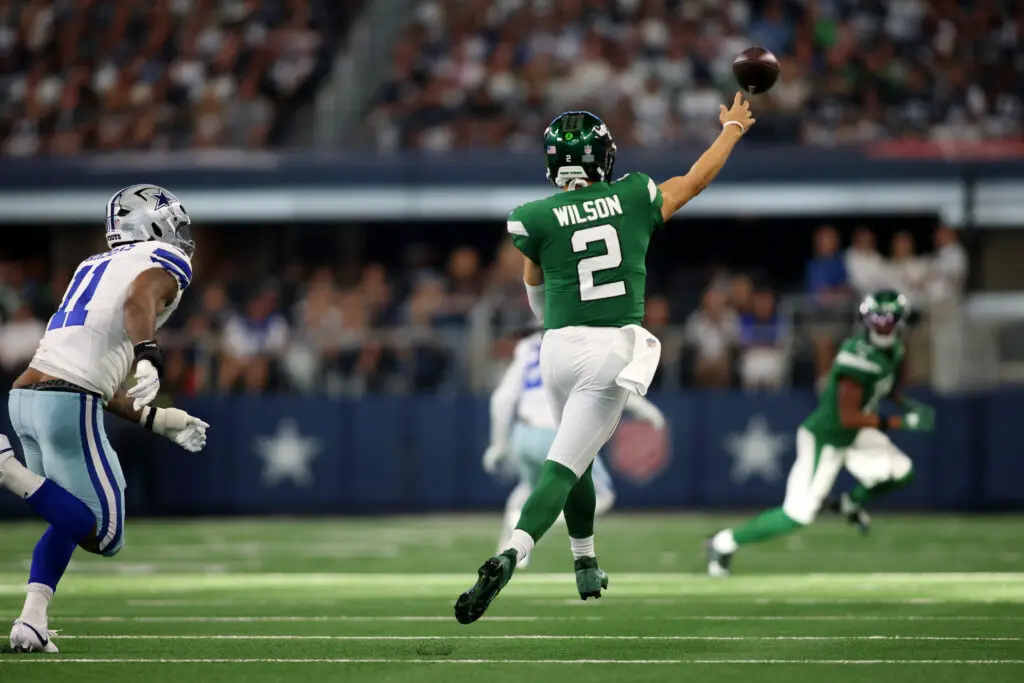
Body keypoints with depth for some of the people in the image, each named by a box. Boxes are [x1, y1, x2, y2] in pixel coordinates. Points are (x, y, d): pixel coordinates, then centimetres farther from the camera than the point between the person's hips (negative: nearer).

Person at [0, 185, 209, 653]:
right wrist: (148, 358, -39)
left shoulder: (96, 266, 28)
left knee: (70, 521, 24)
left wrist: (158, 420, 33)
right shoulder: (164, 263, 5)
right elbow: (137, 300, -22)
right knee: (103, 536, -2)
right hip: (68, 404, -8)